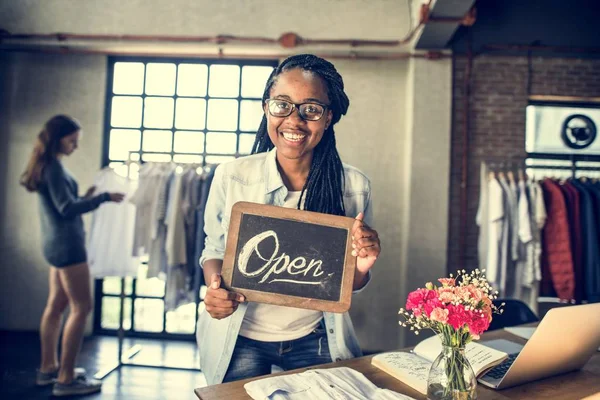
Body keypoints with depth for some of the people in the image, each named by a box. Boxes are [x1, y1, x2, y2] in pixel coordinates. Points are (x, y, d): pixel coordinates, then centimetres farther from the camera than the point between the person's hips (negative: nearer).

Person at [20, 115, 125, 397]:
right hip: (66, 244, -10)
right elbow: (67, 208, -21)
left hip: (57, 243, 10)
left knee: (56, 305, 15)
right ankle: (65, 379, -1)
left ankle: (48, 368, 25)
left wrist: (85, 198, 7)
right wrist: (103, 197, -18)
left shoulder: (47, 165, 15)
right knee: (81, 307, -6)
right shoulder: (54, 166, -15)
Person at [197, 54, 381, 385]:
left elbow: (351, 285, -1)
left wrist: (360, 267, -24)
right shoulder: (230, 177, -16)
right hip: (240, 339, 0)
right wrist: (215, 287, -22)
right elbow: (213, 250, -1)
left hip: (315, 340, 1)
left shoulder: (354, 186, -13)